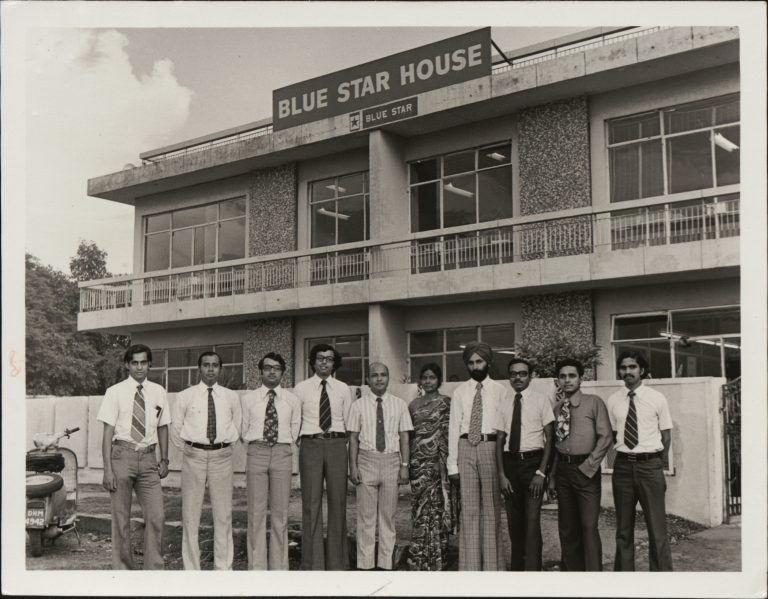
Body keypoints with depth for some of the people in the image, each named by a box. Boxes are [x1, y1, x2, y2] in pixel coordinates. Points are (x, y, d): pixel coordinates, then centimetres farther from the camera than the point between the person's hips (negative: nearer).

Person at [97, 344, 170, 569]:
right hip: (122, 455, -2)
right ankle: (122, 568, 19)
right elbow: (108, 431, -4)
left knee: (156, 516, -3)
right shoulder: (115, 392, -1)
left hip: (148, 457, 2)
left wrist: (164, 459, 9)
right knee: (121, 518, 5)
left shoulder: (158, 392, 8)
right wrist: (108, 469, -9)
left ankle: (154, 569, 7)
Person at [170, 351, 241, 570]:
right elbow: (176, 429, 8)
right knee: (190, 515, 2)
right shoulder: (185, 396, 2)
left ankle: (224, 568, 13)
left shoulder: (231, 397, 6)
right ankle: (191, 568, 11)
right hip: (193, 456, -1)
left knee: (223, 515, 5)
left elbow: (237, 428, 16)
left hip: (222, 457, 1)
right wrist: (188, 451, 5)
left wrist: (227, 448, 9)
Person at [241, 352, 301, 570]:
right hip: (257, 452, 0)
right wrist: (254, 445, 8)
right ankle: (256, 566, 6)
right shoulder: (249, 398, 8)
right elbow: (244, 430, 13)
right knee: (256, 511, -1)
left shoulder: (292, 400, 9)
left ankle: (279, 566, 10)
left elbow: (295, 430, 14)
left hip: (282, 453, 0)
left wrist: (286, 445, 8)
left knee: (280, 512, 3)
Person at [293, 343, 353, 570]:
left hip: (337, 444, 2)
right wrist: (298, 441, 1)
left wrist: (345, 445, 4)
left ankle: (337, 561, 14)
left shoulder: (343, 389, 10)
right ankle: (313, 562, 5)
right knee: (311, 502, -3)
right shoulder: (301, 389, 6)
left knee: (338, 501, 4)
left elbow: (349, 422, 10)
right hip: (310, 444, -1)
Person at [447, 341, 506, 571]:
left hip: (491, 447, -1)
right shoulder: (460, 392, 9)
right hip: (465, 447, 1)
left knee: (491, 508, 4)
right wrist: (452, 464, 0)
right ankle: (470, 565, 11)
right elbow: (454, 428, 6)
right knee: (469, 509, 4)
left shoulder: (499, 391, 4)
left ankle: (492, 565, 13)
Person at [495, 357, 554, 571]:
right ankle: (517, 569, 19)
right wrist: (501, 474, -1)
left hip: (533, 461, -4)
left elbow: (549, 438, -3)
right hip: (510, 463, 4)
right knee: (514, 521, 9)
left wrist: (541, 472, -10)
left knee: (532, 519, -10)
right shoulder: (505, 406, 9)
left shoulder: (540, 401, -2)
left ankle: (532, 569, -4)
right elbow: (499, 441, 9)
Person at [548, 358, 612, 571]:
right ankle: (571, 571, 21)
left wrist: (588, 466, -11)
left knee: (588, 527, -6)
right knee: (567, 528, 11)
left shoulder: (594, 403, -3)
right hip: (563, 469, 5)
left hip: (586, 469, -5)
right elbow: (554, 443, 11)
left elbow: (605, 437, -6)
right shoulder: (557, 408, 10)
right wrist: (552, 477, 7)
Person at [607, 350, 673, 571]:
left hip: (650, 464, -2)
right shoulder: (613, 401, 4)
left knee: (657, 526, 0)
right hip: (623, 465, 3)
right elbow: (611, 435, 9)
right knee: (623, 528, 11)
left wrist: (659, 464, 3)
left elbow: (666, 435, 4)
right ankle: (624, 571, 21)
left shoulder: (657, 398, -1)